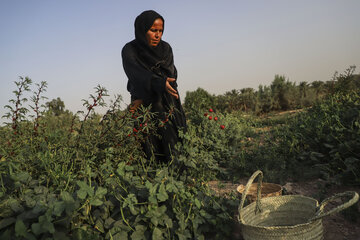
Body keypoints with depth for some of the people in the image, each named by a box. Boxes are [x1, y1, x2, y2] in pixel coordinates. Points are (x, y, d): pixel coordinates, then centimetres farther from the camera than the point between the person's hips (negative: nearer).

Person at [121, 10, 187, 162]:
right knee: (153, 154, -12)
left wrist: (143, 98, -19)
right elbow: (138, 75, -20)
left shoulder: (165, 48, 5)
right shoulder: (129, 50, -2)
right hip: (145, 106, -2)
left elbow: (169, 74, -8)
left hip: (169, 104, 2)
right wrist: (159, 83, -42)